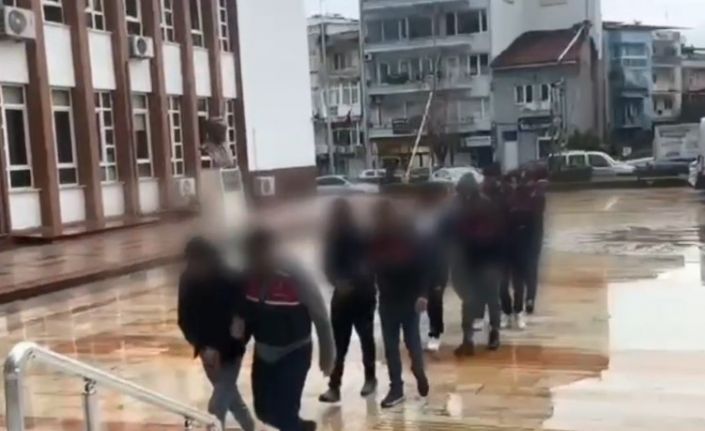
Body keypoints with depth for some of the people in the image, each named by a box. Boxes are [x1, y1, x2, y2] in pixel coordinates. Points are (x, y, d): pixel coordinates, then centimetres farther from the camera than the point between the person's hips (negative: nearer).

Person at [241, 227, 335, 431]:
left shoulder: (296, 279, -26)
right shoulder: (249, 277, -10)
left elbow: (320, 317, -16)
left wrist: (327, 354, -9)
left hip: (294, 354, -6)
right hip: (264, 353, 6)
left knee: (284, 412, -9)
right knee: (264, 410, 13)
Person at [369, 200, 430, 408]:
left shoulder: (409, 234, -10)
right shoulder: (375, 239, -2)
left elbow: (422, 264, -11)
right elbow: (372, 266, 4)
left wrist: (422, 293, -17)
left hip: (410, 296, -3)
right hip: (387, 298, 3)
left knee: (412, 340, 3)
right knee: (390, 345, 4)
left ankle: (419, 373, 31)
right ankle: (396, 388, 11)